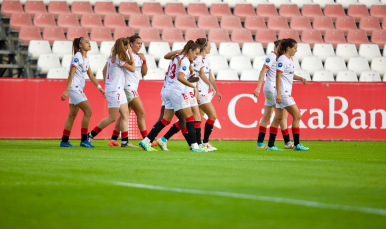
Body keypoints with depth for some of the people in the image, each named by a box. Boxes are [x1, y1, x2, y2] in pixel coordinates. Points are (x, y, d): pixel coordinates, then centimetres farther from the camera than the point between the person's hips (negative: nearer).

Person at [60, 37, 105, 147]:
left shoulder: (86, 58, 13)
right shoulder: (77, 57, -14)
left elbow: (90, 75, 20)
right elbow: (71, 74, -17)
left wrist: (99, 87, 16)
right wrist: (66, 90, -21)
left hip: (79, 89, 9)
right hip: (74, 88, -9)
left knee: (72, 115, 10)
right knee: (88, 111, -12)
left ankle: (64, 141, 14)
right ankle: (84, 140, -7)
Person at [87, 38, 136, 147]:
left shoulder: (111, 56, 10)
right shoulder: (118, 58, -18)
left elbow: (104, 70, 20)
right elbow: (132, 69, -12)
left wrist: (106, 83, 27)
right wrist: (131, 54, -5)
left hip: (119, 90, 10)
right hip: (114, 91, -10)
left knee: (125, 115, 5)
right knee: (112, 118, -4)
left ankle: (125, 141, 3)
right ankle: (91, 135, 6)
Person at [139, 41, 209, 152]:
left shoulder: (178, 58, 17)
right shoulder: (185, 61, -10)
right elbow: (180, 77, -23)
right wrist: (193, 86, -22)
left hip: (167, 90, 9)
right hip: (176, 91, -9)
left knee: (166, 120, 9)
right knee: (189, 117, -3)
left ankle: (146, 141, 4)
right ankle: (194, 146, -6)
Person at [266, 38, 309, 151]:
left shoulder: (289, 60, 15)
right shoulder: (282, 59, -14)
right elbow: (278, 76, -18)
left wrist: (300, 78, 10)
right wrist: (278, 94, -22)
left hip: (286, 93, 10)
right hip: (283, 93, -10)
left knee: (278, 118, 9)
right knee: (297, 116, -7)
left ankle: (271, 145, 10)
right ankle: (296, 144, -2)